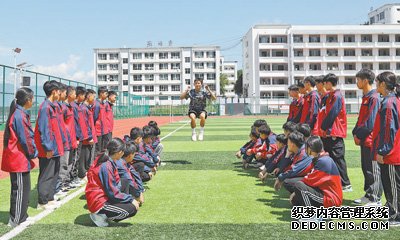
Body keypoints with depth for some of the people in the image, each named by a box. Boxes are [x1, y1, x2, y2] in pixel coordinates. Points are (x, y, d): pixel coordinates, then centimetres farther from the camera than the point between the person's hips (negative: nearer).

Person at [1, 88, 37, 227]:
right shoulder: (19, 116, -18)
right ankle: (16, 221, 7)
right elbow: (25, 139, -18)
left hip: (19, 158, 10)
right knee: (20, 189, -1)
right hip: (19, 159, -10)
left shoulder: (19, 113, 11)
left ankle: (21, 217, 25)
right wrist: (34, 153, -4)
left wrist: (31, 152, 12)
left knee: (22, 188, 16)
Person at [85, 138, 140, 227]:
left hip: (104, 196, 10)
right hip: (99, 203, -10)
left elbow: (116, 183, 11)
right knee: (132, 209, -13)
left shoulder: (106, 160, 4)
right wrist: (131, 199, -13)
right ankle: (102, 216, -5)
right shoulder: (106, 166, -24)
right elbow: (113, 192, -21)